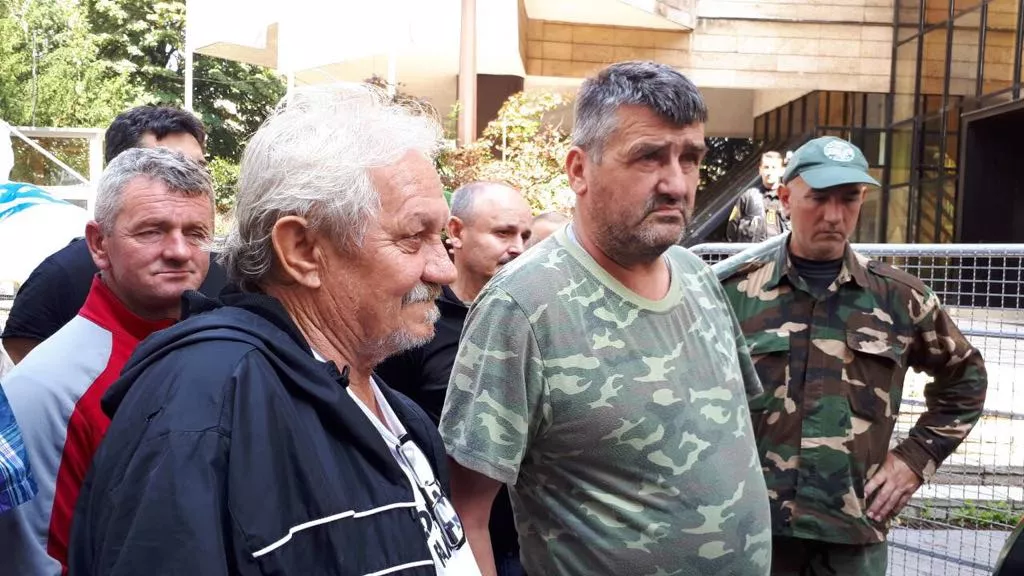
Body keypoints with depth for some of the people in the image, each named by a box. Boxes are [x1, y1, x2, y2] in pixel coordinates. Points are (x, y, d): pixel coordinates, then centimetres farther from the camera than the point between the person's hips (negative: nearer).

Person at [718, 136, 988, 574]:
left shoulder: (899, 297, 3)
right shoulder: (736, 292, -1)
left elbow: (964, 379, 16)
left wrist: (916, 455, 8)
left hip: (854, 529, 2)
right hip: (752, 523, -1)